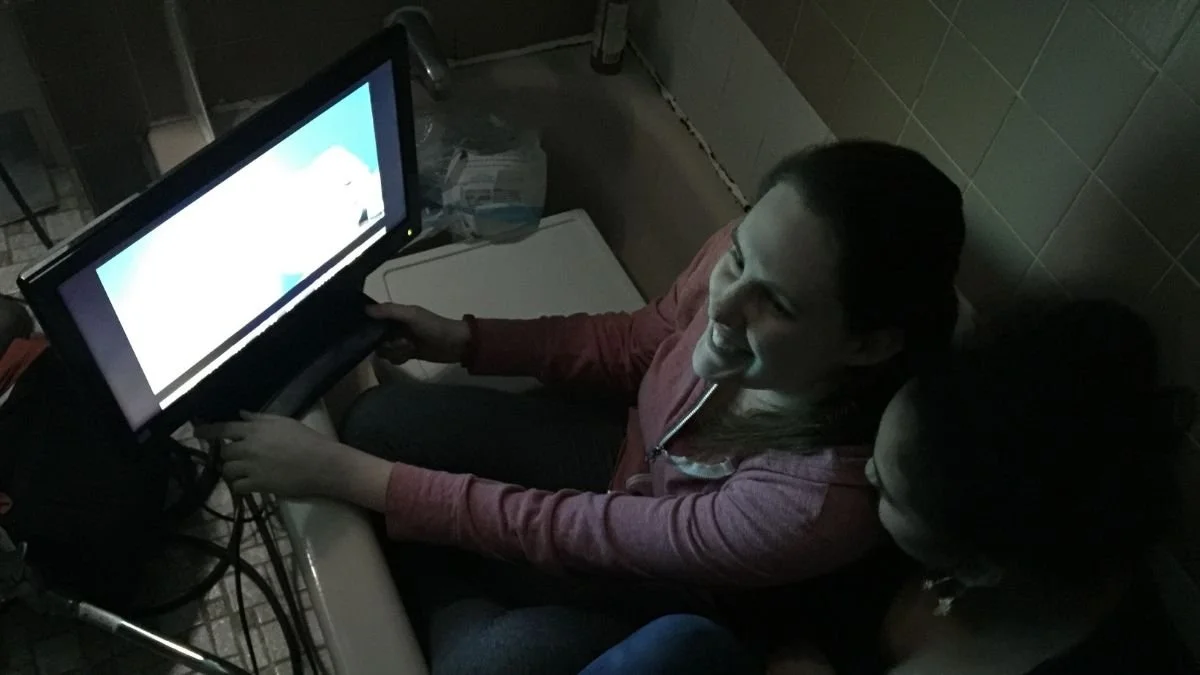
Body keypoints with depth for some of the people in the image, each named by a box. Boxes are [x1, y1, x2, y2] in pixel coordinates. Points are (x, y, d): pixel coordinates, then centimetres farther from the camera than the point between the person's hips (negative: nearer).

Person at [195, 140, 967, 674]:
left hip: (674, 590, -4)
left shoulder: (820, 504, -41)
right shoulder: (746, 259, -28)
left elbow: (569, 533, -31)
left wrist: (342, 474, -26)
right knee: (378, 422, -3)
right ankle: (457, 606, 21)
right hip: (632, 459, 5)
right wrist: (466, 340, -10)